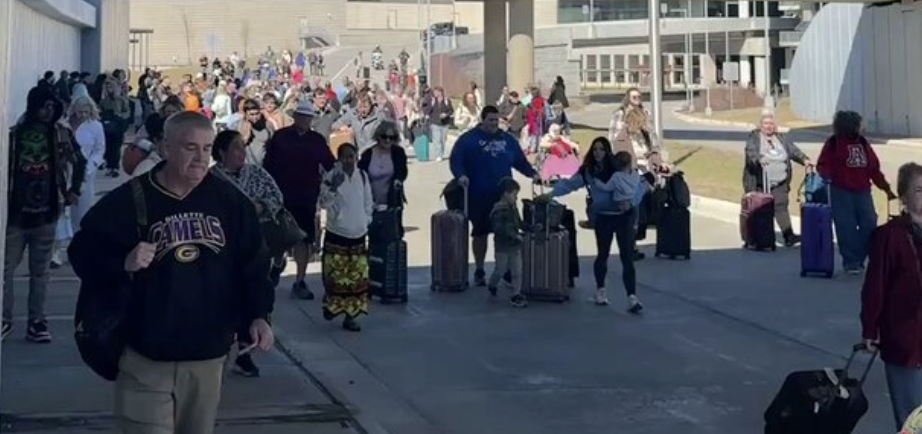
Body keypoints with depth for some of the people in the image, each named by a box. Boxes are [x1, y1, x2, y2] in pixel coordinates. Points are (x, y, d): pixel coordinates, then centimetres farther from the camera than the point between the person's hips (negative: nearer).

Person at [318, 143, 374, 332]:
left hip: (358, 234, 3)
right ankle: (331, 304, 23)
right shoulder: (331, 177, -7)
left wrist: (366, 221, 8)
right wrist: (333, 187, -26)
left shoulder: (362, 176, 5)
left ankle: (350, 315, 10)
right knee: (336, 274, -2)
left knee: (357, 277, 2)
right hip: (336, 233, -3)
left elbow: (368, 202, 15)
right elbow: (324, 203, -12)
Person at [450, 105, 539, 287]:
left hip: (503, 196, 3)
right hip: (479, 197, -3)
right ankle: (479, 271, 17)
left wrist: (532, 173, 4)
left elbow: (520, 160, 19)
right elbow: (456, 160, -7)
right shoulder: (468, 139, 0)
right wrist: (461, 175, -25)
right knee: (480, 233, 6)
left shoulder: (508, 139, 14)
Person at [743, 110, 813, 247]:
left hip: (779, 183, 3)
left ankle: (788, 235, -11)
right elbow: (751, 153, -17)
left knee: (781, 206, -7)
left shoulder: (782, 139, 14)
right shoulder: (754, 138, 0)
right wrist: (759, 159, -38)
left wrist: (804, 159, -13)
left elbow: (794, 151, 5)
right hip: (759, 183, -3)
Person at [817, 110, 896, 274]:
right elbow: (823, 164, -4)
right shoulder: (833, 143, 0)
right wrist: (826, 174, -27)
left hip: (862, 192, 5)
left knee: (869, 225, -2)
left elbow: (874, 169, 14)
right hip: (841, 192, -5)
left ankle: (858, 258, 12)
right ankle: (851, 262, 5)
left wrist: (886, 189, 12)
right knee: (846, 227, -5)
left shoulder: (863, 143, 13)